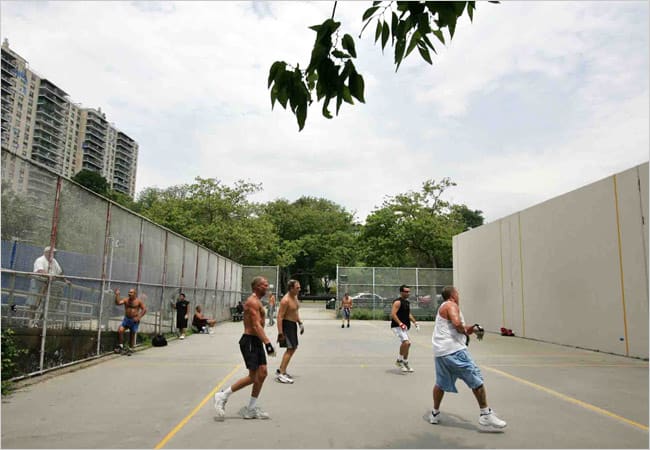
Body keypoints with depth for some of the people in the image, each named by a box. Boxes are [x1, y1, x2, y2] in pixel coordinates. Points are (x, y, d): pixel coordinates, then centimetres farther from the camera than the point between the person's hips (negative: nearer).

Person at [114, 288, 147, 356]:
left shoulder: (138, 301, -6)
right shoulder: (126, 300, 3)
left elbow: (144, 309, -6)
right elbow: (118, 303, -8)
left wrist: (139, 317, -14)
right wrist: (117, 295, -18)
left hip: (134, 320, -3)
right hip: (126, 319, 3)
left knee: (132, 335, 4)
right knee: (120, 330, -16)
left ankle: (130, 349, 18)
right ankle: (121, 347, -5)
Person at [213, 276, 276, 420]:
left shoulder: (257, 301, 17)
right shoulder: (253, 302, -15)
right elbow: (256, 325, -25)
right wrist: (267, 342, -30)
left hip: (256, 341, 10)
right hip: (249, 341, -10)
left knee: (262, 374, 7)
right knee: (253, 377, -6)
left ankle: (251, 409, 16)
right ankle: (223, 396, 7)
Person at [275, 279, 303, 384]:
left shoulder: (295, 297, 8)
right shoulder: (285, 300, -22)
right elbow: (280, 316, -24)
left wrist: (300, 323, 15)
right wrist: (280, 333, -27)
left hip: (293, 325, 10)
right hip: (287, 325, -10)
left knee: (293, 347, 17)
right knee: (290, 349, -12)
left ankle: (281, 370, 27)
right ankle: (280, 374, -7)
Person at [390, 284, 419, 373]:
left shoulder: (407, 302, 15)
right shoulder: (398, 302, -14)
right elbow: (393, 314, -22)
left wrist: (415, 322, 16)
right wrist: (400, 324, -29)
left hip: (404, 327, 9)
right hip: (397, 326, -9)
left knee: (404, 344, 14)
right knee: (406, 343, -23)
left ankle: (405, 363, 27)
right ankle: (399, 361, -7)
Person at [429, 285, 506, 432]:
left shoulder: (442, 307, 24)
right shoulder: (451, 305, -6)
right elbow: (457, 323, -23)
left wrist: (467, 329, 9)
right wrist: (465, 331, -4)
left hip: (439, 352, 10)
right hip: (453, 350, -10)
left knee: (441, 383, 20)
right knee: (476, 380, -3)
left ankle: (435, 413, 28)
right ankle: (485, 416, -1)